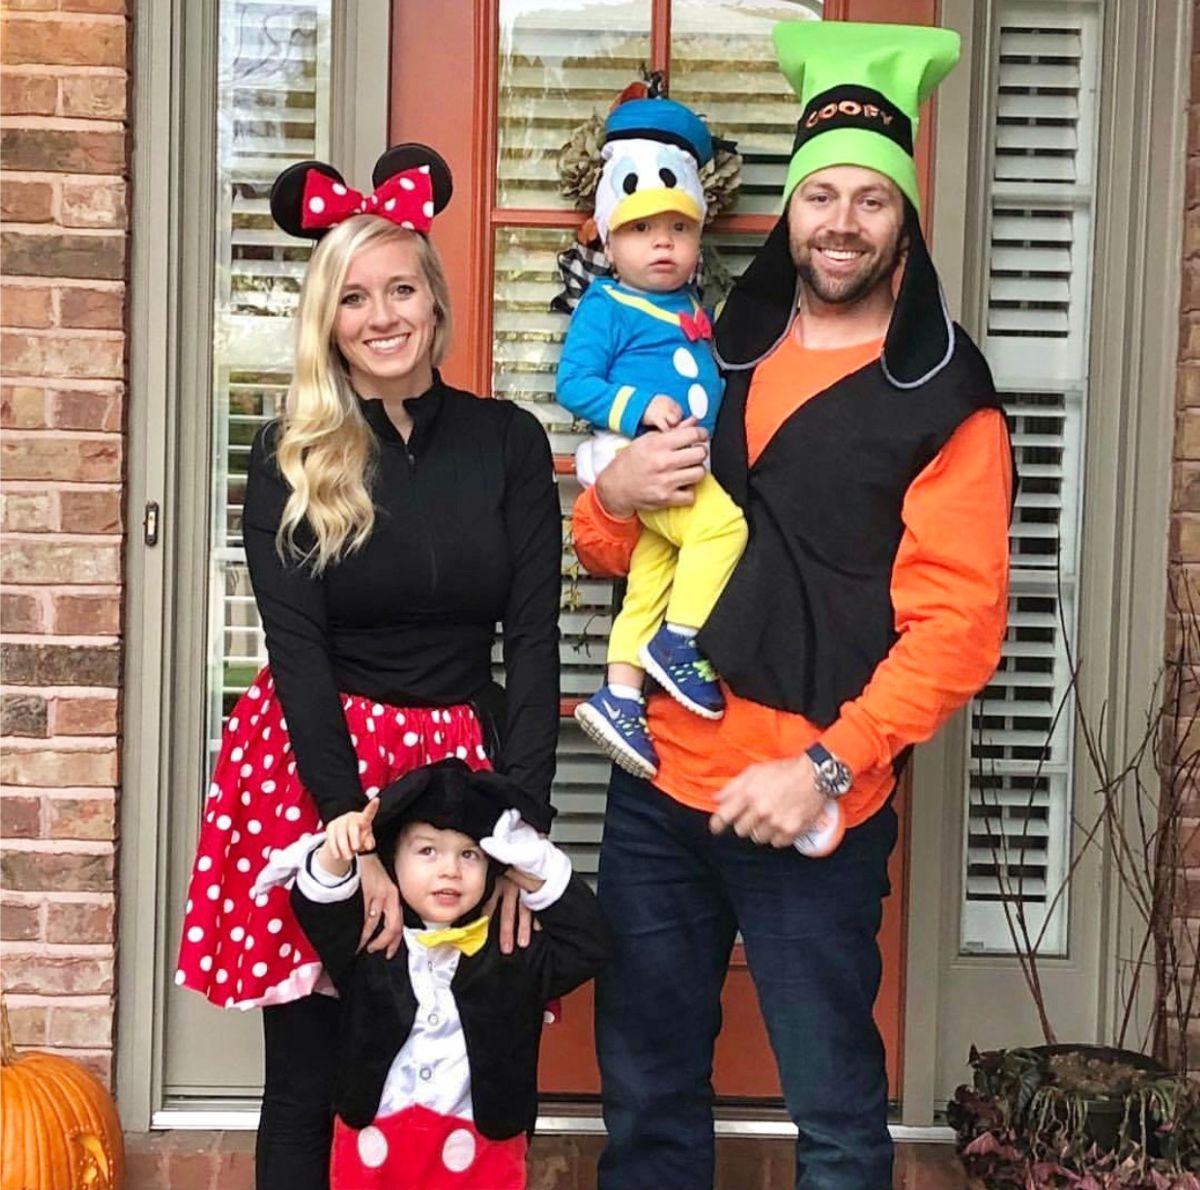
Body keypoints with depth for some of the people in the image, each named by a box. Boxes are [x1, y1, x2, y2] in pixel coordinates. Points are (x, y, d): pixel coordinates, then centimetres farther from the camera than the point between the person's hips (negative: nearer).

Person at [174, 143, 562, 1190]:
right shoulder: (288, 463, -1)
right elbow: (299, 654, -8)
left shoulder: (507, 442, 0)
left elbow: (533, 644, -3)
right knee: (312, 1074, 7)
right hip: (314, 767, -1)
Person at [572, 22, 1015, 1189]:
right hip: (657, 783, 5)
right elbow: (606, 555, 15)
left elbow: (957, 624, -12)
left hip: (810, 806, -4)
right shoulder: (713, 358, 11)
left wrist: (825, 768, -20)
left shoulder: (942, 400, -5)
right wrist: (615, 493, -7)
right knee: (646, 1090, 15)